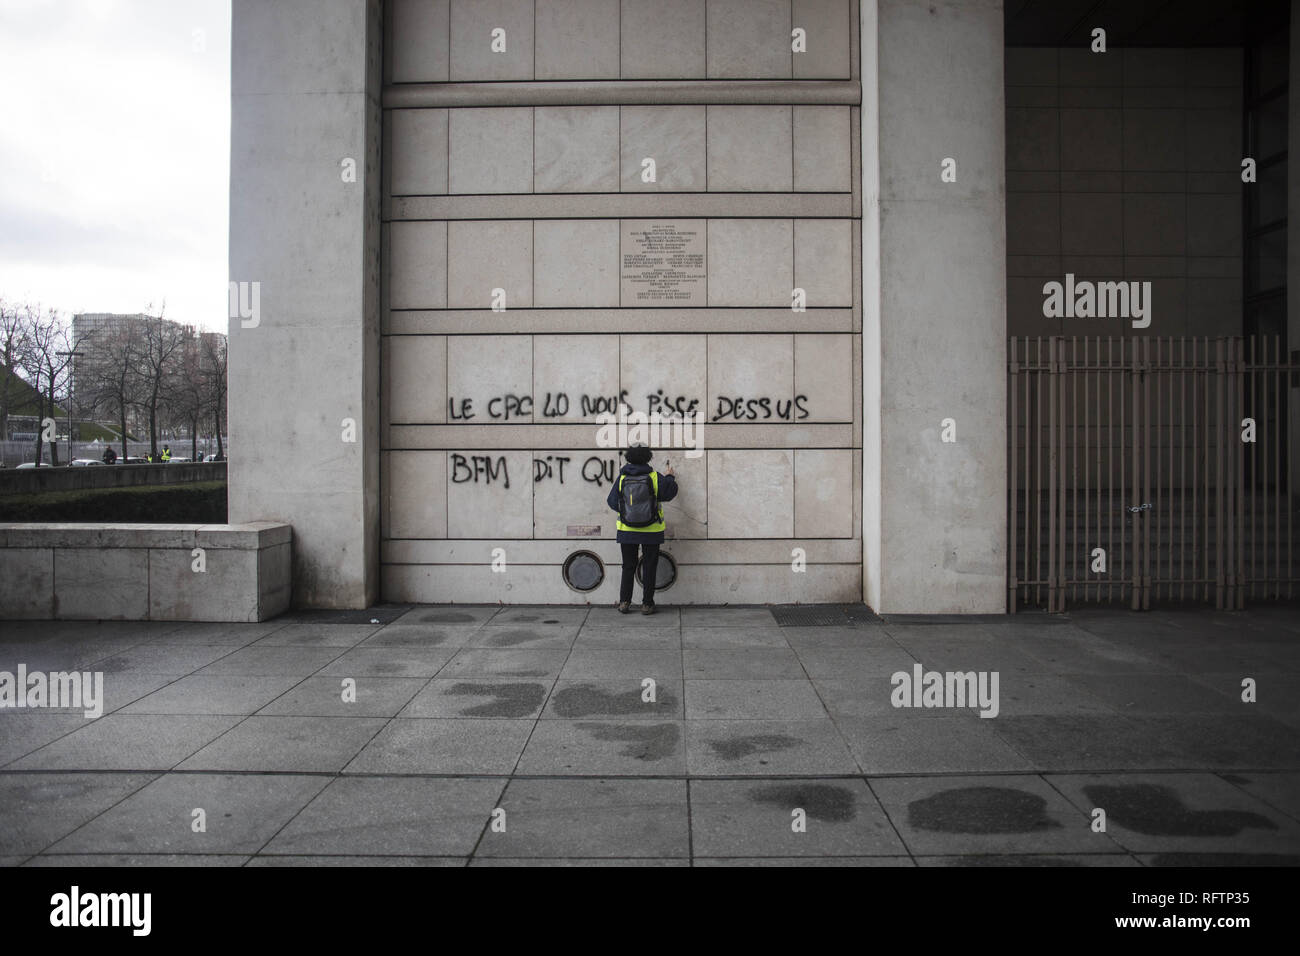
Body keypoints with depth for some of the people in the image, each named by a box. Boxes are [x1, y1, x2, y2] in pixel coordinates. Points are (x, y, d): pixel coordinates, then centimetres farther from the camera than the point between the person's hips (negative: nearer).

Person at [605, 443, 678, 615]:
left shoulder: (621, 478, -5)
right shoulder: (655, 477, -9)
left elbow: (612, 502, -1)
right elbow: (670, 492, 1)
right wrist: (670, 477, 19)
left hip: (627, 531, 1)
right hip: (651, 532, -1)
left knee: (628, 567, 13)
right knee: (649, 568, 9)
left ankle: (624, 602, 10)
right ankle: (647, 604, 10)